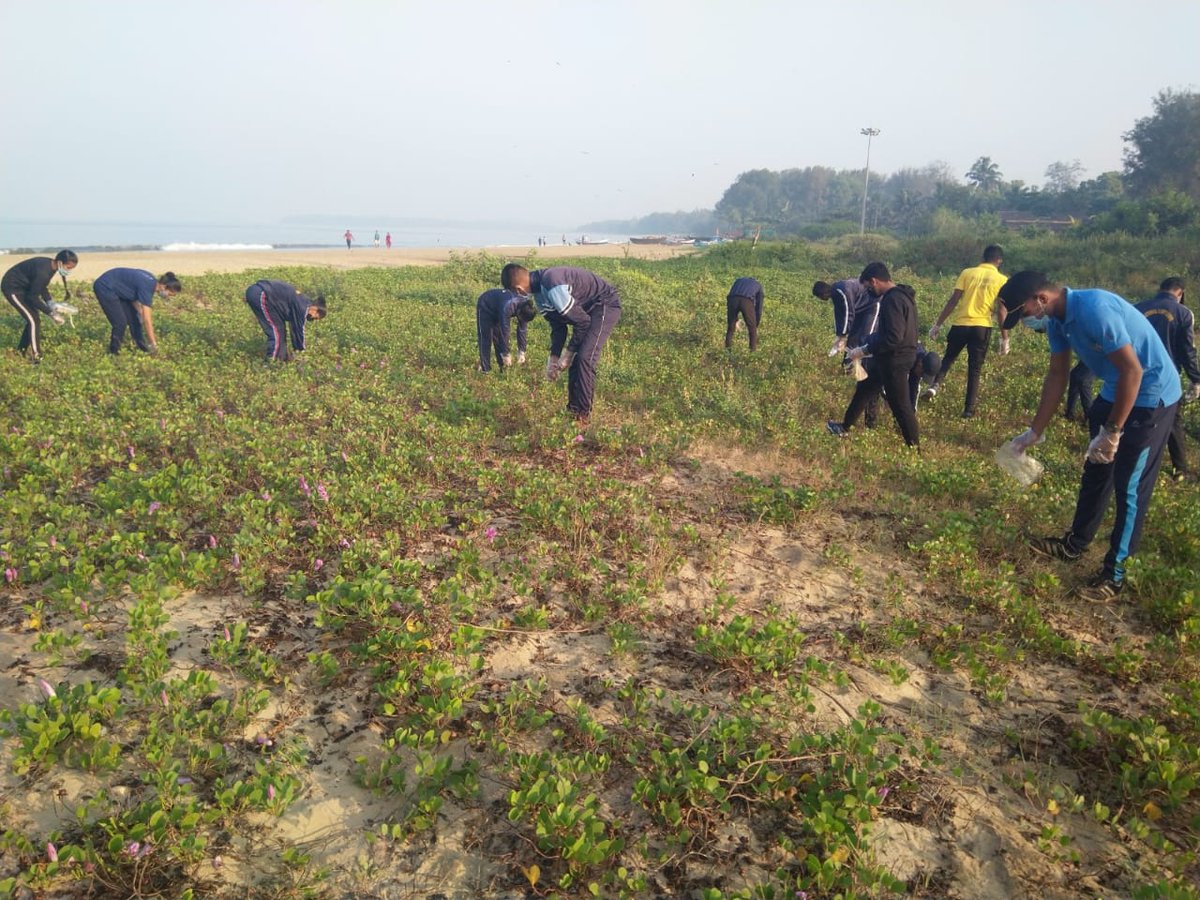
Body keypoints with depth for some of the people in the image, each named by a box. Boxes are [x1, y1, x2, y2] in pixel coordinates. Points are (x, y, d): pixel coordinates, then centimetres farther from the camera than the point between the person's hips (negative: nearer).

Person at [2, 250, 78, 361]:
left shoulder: (50, 266, -4)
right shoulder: (43, 271, -33)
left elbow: (42, 287, 9)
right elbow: (33, 297, -25)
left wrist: (51, 304, -4)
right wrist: (51, 313, -21)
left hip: (22, 287, 9)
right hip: (12, 289, -9)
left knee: (33, 319, 12)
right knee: (34, 321, -11)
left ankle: (21, 352, 27)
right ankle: (36, 356, -5)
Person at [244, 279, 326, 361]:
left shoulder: (300, 301, 19)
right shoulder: (303, 307, -10)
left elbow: (295, 326, 29)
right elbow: (300, 328, -2)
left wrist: (296, 347, 34)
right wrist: (301, 349, 11)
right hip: (260, 295, -10)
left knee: (279, 326, 16)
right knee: (276, 329, -2)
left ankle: (282, 356, 22)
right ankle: (272, 359, 3)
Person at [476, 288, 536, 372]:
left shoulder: (524, 308, -23)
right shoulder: (508, 307, -43)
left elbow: (522, 331, -15)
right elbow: (504, 332, -39)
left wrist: (521, 353, -16)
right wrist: (506, 355, -34)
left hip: (497, 309, 6)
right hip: (485, 306, -6)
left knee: (499, 338, 3)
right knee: (486, 339, -10)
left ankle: (504, 368, 8)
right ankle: (485, 369, -8)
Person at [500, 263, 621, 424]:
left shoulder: (553, 286, -30)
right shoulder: (539, 291, 1)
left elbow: (582, 322, -24)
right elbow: (557, 326, 10)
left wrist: (569, 352, -13)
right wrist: (553, 358, 4)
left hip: (606, 305, -10)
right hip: (589, 309, 10)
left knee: (584, 358, -18)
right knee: (574, 361, 6)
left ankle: (583, 415, -12)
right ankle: (572, 410, 12)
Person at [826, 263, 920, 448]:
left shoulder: (892, 300, -23)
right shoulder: (901, 295, 9)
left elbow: (893, 338, -29)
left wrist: (864, 351, -20)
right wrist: (867, 344, 12)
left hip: (894, 360, -11)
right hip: (894, 358, 11)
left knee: (900, 405, -1)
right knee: (864, 388, 22)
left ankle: (914, 447, 10)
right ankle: (845, 427, 37)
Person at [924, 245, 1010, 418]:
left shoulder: (967, 273, 2)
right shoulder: (1001, 280, 1)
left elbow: (953, 301, -2)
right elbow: (1001, 311, -2)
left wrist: (938, 324, 3)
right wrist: (1004, 338, 5)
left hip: (960, 324, 1)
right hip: (982, 327, -1)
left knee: (948, 358, 20)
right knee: (975, 369, 8)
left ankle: (935, 385, -4)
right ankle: (969, 408, 8)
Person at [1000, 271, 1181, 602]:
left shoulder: (1094, 309, -31)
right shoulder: (1057, 318, -3)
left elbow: (1132, 371, -29)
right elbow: (1057, 375, 8)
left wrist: (1112, 432, -23)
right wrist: (1035, 431, 11)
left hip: (1151, 396, -9)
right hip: (1115, 391, 9)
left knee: (1130, 487, -1)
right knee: (1095, 473, 18)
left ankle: (1114, 574, 9)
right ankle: (1074, 544, 34)